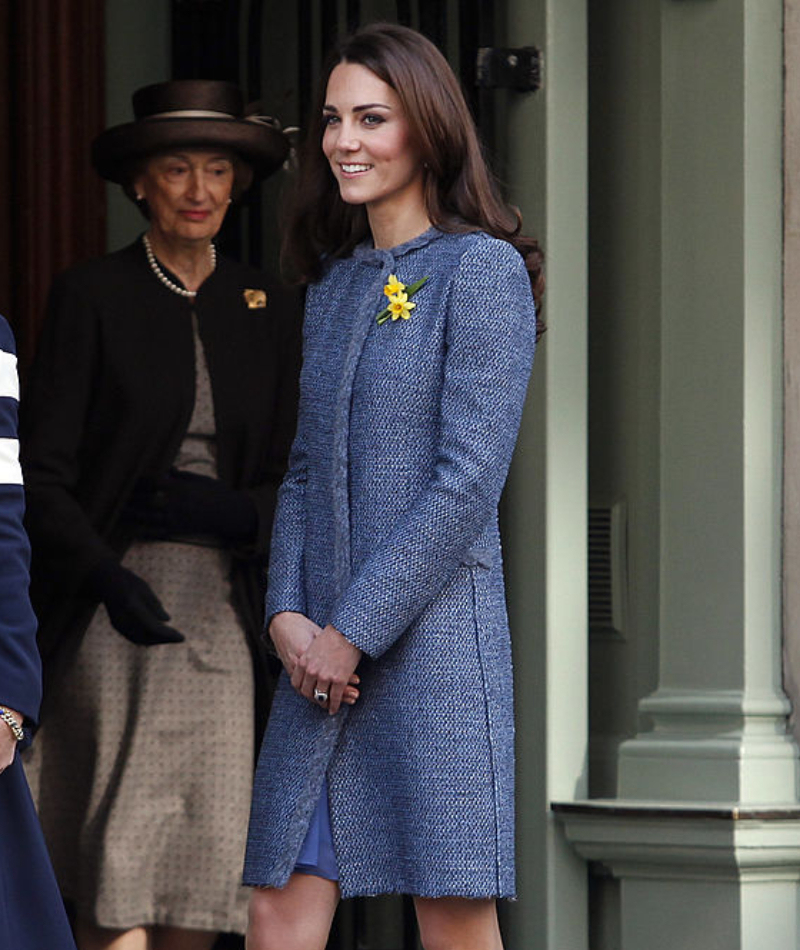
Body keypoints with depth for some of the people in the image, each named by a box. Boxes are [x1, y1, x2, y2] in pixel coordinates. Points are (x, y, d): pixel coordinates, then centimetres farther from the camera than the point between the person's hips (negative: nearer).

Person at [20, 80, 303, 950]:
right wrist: (109, 579, -21)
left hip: (220, 614, 4)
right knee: (116, 878, -10)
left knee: (201, 876, -2)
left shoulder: (263, 310, 12)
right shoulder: (92, 298, 0)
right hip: (109, 616, -4)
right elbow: (41, 475, -5)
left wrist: (230, 510, -9)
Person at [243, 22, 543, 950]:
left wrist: (355, 632, -13)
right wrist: (288, 613, 0)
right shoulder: (334, 285, 18)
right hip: (321, 655, 7)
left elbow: (469, 481, -11)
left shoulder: (482, 271, -4)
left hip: (433, 631, -7)